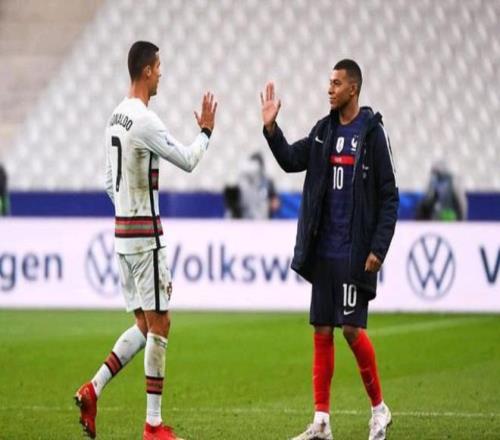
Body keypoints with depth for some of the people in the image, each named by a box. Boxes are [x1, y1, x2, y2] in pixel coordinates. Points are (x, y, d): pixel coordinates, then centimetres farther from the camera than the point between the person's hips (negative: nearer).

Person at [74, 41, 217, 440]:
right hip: (144, 233, -9)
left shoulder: (117, 118, 13)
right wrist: (206, 130, 2)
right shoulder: (145, 120, -17)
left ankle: (93, 390, 4)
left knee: (145, 324, 14)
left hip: (123, 229, 9)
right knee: (159, 324, -4)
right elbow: (187, 160, -13)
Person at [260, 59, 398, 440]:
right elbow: (292, 160, 5)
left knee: (352, 327, -7)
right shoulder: (325, 130, 11)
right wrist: (271, 128, -11)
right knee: (322, 331, 5)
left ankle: (379, 409, 10)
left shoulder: (372, 133, -6)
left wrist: (379, 249, -12)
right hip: (323, 249, 6)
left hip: (354, 251, -6)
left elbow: (389, 197, -6)